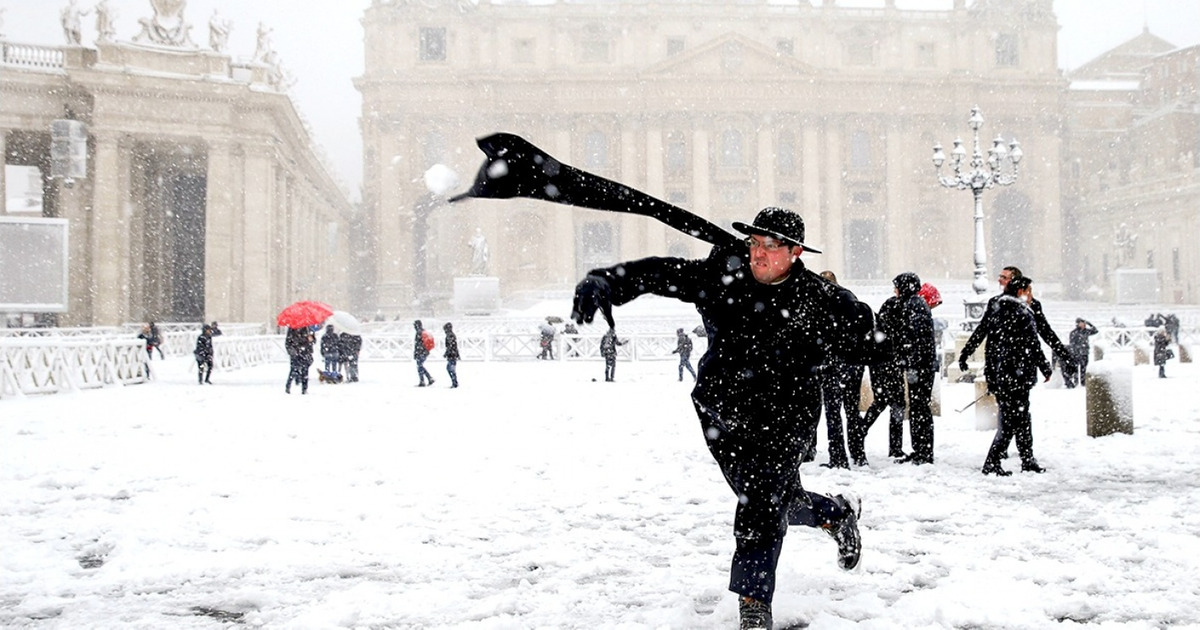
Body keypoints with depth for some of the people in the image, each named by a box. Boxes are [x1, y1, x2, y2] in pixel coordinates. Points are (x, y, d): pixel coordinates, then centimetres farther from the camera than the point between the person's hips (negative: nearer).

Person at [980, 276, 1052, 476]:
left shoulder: (997, 311, 13)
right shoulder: (1021, 314, -13)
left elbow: (990, 344, 16)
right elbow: (1032, 345, -12)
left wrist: (991, 376, 19)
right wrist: (1045, 368, 1)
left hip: (998, 375, 9)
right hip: (1017, 375, -9)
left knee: (1022, 419, 16)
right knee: (1011, 421, -5)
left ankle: (1028, 461, 21)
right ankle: (992, 463, -7)